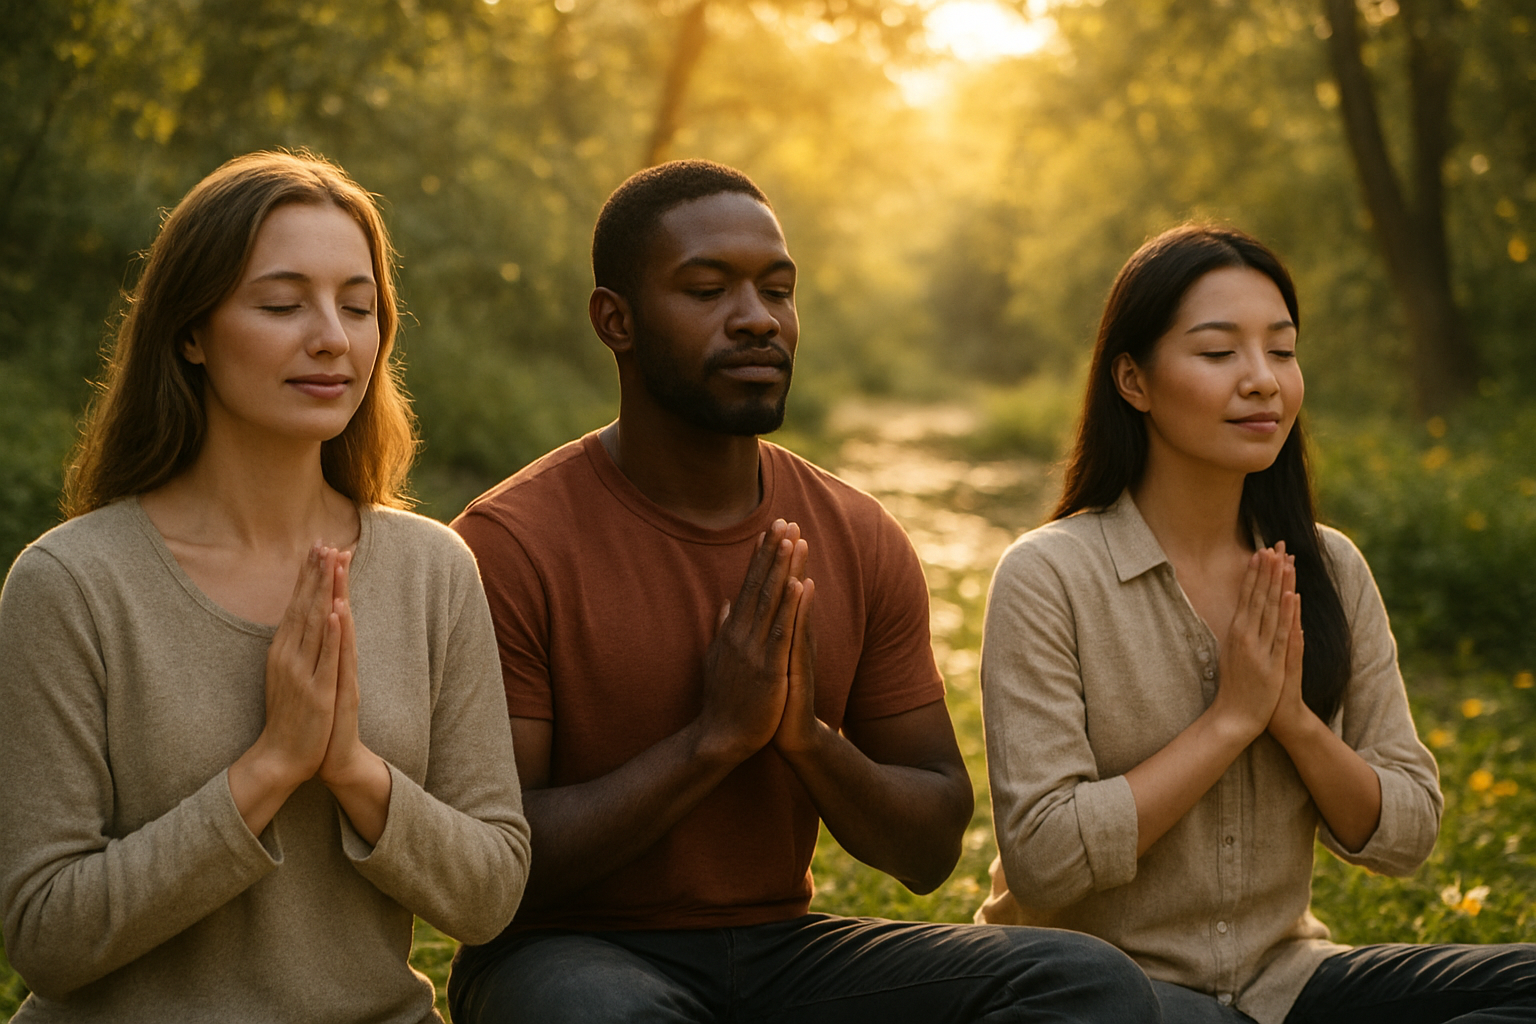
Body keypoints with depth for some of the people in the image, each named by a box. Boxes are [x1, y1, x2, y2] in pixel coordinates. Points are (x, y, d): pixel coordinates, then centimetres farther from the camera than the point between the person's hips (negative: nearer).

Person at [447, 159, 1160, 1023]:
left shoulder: (861, 542, 3)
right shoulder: (510, 545, -11)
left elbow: (932, 850, 7)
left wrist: (810, 736, -13)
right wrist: (712, 736, -20)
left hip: (785, 948, 5)